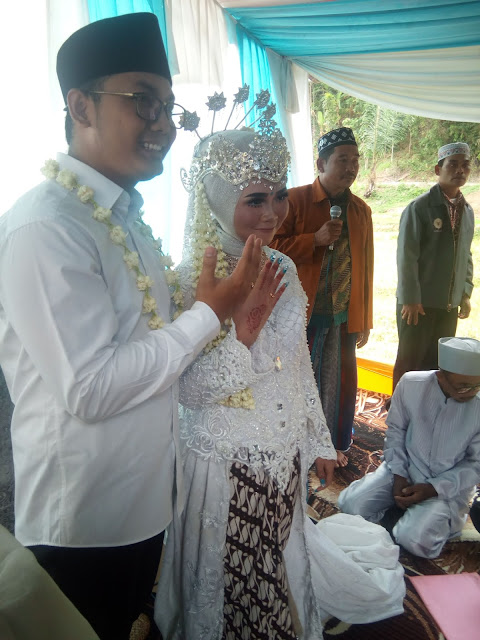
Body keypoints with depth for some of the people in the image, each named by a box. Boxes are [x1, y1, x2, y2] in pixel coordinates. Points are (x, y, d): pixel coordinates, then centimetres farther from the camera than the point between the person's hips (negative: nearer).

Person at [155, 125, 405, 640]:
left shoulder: (283, 268, -2)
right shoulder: (190, 278, -20)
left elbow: (299, 365, 7)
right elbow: (188, 390, -21)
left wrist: (319, 440, 13)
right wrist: (242, 330, -33)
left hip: (285, 459, 5)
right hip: (222, 466, -5)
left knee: (283, 568, 27)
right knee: (227, 583, 18)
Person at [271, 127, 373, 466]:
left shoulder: (361, 210, 10)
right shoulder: (295, 199, -5)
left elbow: (366, 268, 12)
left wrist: (365, 321, 12)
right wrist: (315, 239, -21)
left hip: (345, 317, 4)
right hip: (304, 314, -4)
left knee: (341, 384, 13)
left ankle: (336, 445, 35)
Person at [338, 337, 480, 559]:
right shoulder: (410, 384, -14)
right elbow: (395, 430, 1)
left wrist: (433, 489, -17)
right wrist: (399, 476, -7)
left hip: (449, 485, -2)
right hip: (405, 470, 3)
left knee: (413, 538, -24)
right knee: (351, 503, -13)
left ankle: (447, 518, 7)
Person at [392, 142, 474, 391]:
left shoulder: (467, 211, 10)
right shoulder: (419, 208, -10)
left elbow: (466, 256, 15)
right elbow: (406, 256, -14)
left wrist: (465, 293, 9)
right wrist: (410, 299, -16)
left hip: (450, 304, 6)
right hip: (419, 302, -6)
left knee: (438, 361, 14)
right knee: (409, 360, 6)